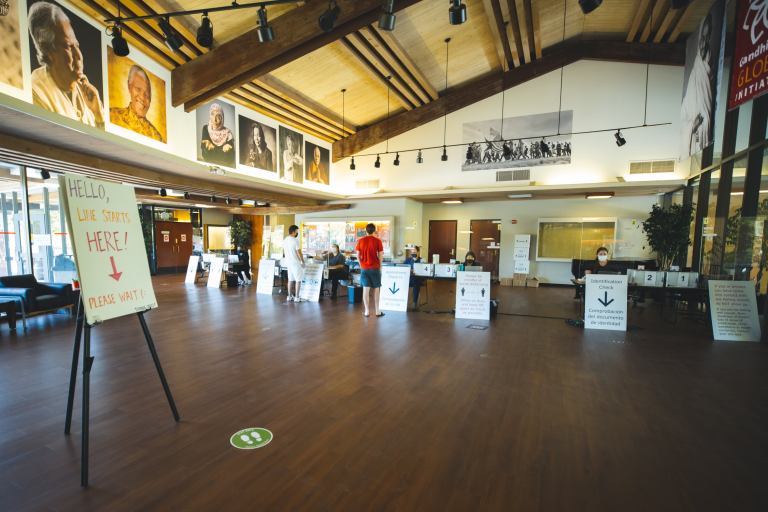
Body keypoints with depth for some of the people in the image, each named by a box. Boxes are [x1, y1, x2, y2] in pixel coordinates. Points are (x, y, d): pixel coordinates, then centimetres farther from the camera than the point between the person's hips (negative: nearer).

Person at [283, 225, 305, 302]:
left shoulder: (285, 240, 7)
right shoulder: (295, 240, -17)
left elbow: (284, 251, 15)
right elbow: (299, 252, -16)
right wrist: (303, 261, -7)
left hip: (288, 262, 8)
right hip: (296, 262, -8)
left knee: (290, 279, 13)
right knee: (298, 280, 0)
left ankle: (289, 297, 16)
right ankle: (296, 297, 1)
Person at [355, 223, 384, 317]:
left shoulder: (360, 241, 1)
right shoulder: (378, 241, -5)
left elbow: (358, 256, 3)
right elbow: (380, 256, -4)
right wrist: (380, 267, 11)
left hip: (364, 268, 2)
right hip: (375, 268, -2)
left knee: (366, 289, 6)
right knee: (377, 289, 8)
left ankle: (367, 311, 9)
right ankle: (377, 311, 11)